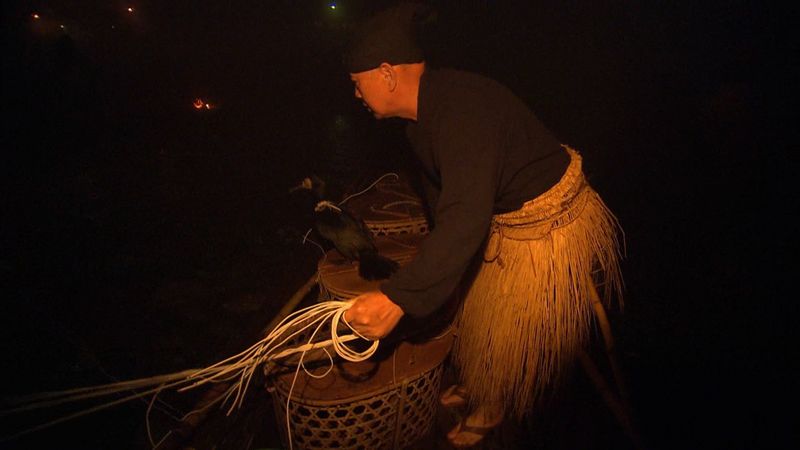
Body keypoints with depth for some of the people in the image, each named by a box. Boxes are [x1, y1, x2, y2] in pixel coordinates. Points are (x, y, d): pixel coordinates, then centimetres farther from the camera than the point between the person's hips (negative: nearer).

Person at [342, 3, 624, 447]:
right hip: (505, 218, 9)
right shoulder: (423, 112, -3)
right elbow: (441, 191, 12)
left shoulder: (460, 109, -35)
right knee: (481, 310, 24)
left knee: (511, 331, 11)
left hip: (549, 226, -9)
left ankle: (492, 410, 37)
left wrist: (397, 298, -50)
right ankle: (476, 383, 50)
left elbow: (466, 219, -45)